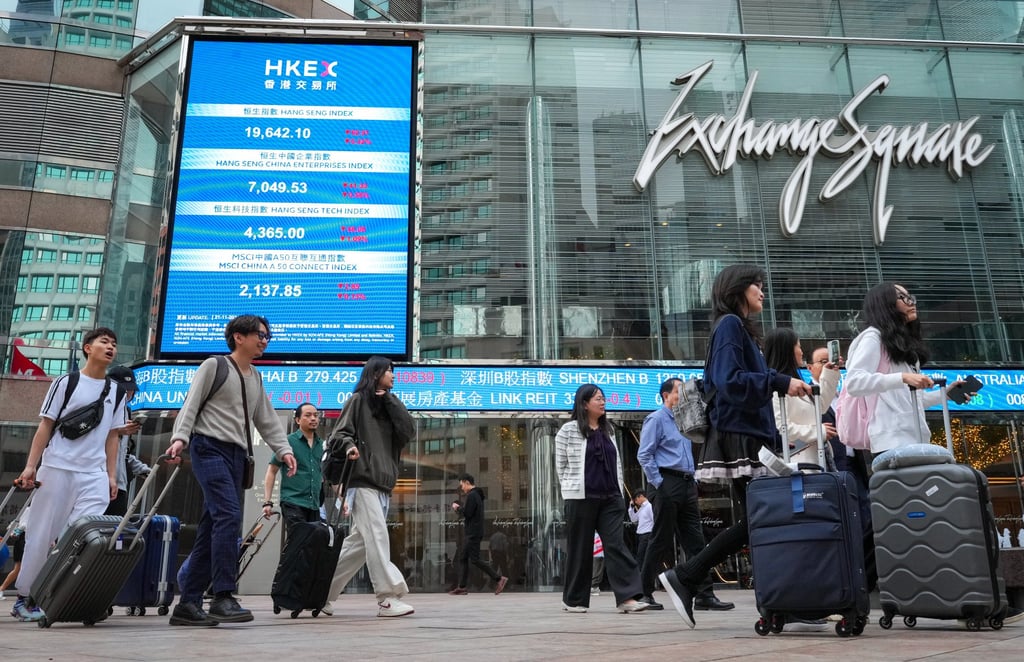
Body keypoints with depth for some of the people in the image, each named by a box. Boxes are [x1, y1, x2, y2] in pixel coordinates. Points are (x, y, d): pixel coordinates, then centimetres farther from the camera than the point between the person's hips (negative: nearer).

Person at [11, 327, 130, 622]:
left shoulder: (116, 392, 13)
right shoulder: (66, 382, 3)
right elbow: (45, 426, 2)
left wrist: (111, 476, 9)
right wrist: (31, 465, -6)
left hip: (94, 475, 3)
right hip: (57, 468, -3)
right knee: (43, 534, 3)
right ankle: (24, 598, 16)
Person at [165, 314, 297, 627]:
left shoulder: (256, 378, 21)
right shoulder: (214, 365, 2)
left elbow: (267, 420, 20)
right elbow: (191, 404, -5)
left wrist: (284, 449, 6)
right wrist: (180, 437, -20)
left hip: (237, 455, 7)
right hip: (209, 448, -7)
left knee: (212, 529, 4)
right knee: (229, 516, -21)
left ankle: (188, 604, 8)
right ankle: (223, 597, -20)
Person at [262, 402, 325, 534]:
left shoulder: (322, 444, 13)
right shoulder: (288, 441, 0)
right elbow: (271, 472, 1)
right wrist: (267, 502, -7)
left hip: (314, 506, 5)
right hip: (293, 503, -5)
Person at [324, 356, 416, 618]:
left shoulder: (390, 405, 22)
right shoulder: (358, 400, 4)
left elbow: (409, 431, 6)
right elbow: (339, 434, -2)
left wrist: (389, 400, 3)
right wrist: (349, 446, -24)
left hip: (383, 482, 7)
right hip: (362, 480, -7)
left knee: (360, 541, 8)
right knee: (377, 538, -13)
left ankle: (323, 592, 18)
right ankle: (387, 598, -13)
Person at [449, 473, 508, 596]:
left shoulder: (472, 495, -14)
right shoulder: (477, 495, 18)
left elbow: (467, 513, -20)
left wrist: (457, 508, -3)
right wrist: (460, 507, 9)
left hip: (473, 533, -10)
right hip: (472, 533, 10)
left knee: (474, 559, -9)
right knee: (463, 558, 11)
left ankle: (499, 579, -9)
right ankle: (461, 587, 11)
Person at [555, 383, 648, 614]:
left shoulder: (608, 430, 14)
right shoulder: (569, 430, -2)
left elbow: (617, 463, 17)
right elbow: (561, 465, 2)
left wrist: (619, 492, 10)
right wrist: (572, 489, 1)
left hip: (610, 499, 4)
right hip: (581, 499, -4)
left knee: (616, 545, -6)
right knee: (580, 549, 3)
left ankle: (627, 597, -10)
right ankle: (573, 600, 16)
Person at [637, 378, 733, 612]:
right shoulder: (656, 419, -3)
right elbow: (644, 455, -11)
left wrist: (693, 480, 15)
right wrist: (658, 483, -14)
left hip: (688, 485, 8)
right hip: (668, 484, -8)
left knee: (695, 540, 3)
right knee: (661, 541, -3)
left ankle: (705, 595, 3)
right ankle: (644, 593, 7)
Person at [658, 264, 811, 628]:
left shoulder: (740, 328, 24)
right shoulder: (730, 325, -6)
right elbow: (729, 380, -18)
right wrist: (780, 382, -16)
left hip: (749, 436, 10)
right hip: (738, 437, -10)